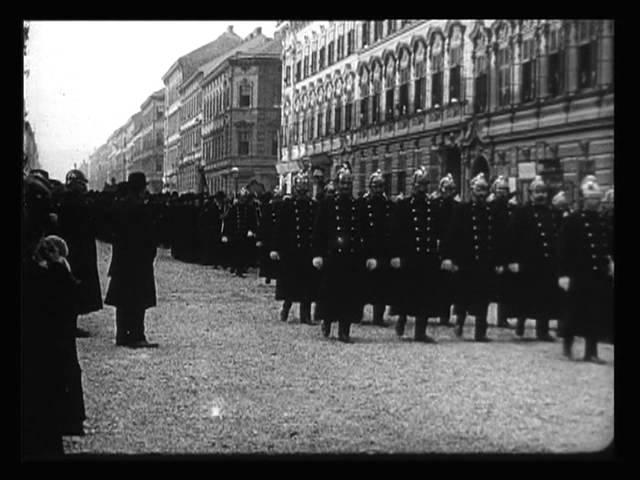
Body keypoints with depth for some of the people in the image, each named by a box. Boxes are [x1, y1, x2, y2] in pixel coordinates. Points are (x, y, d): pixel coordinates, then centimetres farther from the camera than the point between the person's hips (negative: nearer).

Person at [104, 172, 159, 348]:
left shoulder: (119, 206, 6)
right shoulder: (140, 208, -16)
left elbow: (115, 231, 11)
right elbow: (149, 236, -15)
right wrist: (151, 252, -2)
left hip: (121, 258, 8)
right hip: (139, 259, -8)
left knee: (123, 300, 12)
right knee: (138, 300, -3)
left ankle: (122, 335, 16)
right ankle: (136, 337, -3)